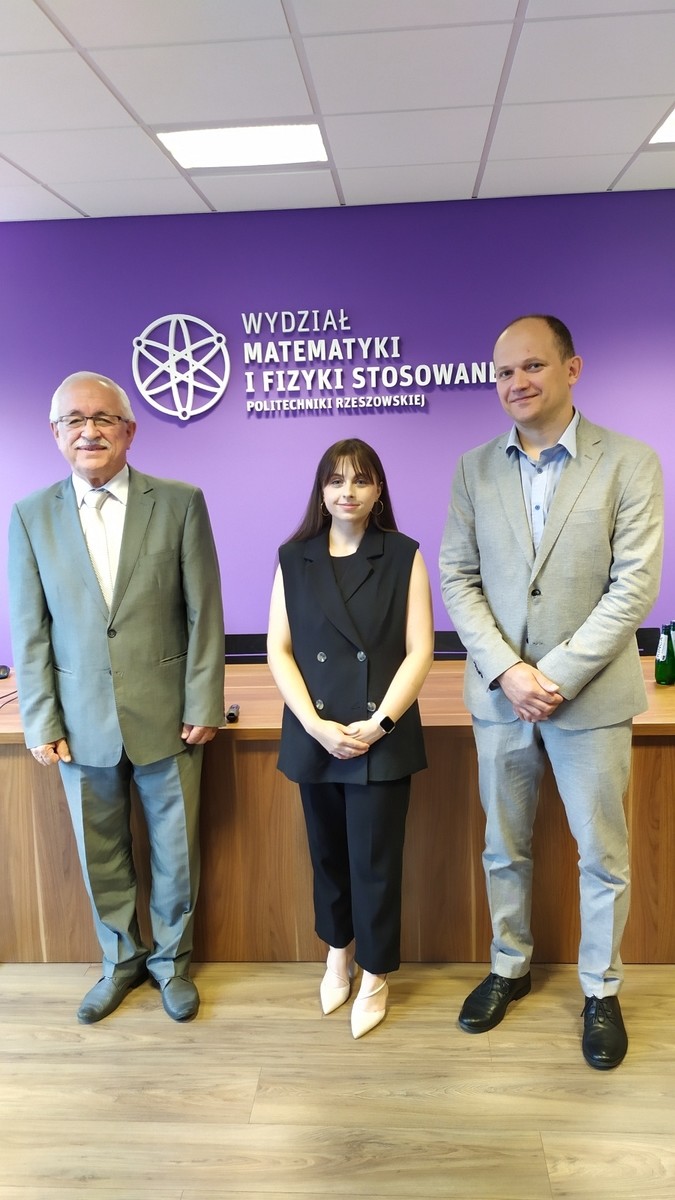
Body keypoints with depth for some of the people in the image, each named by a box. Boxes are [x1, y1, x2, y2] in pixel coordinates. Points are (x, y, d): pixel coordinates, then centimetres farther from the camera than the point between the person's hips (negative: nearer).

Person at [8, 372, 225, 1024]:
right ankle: (121, 960, 41)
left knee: (176, 850, 13)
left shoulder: (180, 503, -5)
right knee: (100, 854, 17)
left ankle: (170, 959, 38)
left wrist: (203, 706, -7)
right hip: (83, 721, 2)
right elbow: (29, 631, 1)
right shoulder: (30, 516, 0)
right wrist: (41, 724, -2)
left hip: (166, 716, -1)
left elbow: (204, 614, -5)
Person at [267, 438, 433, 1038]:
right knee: (328, 852, 16)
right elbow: (279, 650, 1)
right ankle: (338, 951, 41)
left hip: (383, 737, -2)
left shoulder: (403, 556, -1)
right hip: (314, 735, 2)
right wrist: (315, 724, -10)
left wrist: (377, 724, -13)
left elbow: (419, 651, -5)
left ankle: (375, 976, 28)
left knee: (375, 860, 5)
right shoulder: (294, 559, 4)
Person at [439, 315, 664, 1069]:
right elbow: (457, 578, 0)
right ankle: (509, 966, 38)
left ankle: (601, 991, 33)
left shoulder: (629, 463, -5)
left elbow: (635, 586, -10)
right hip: (498, 693, 3)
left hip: (591, 695, -2)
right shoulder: (474, 469, 4)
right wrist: (507, 671, -11)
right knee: (504, 847, 17)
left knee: (602, 855, 11)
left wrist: (558, 675, -16)